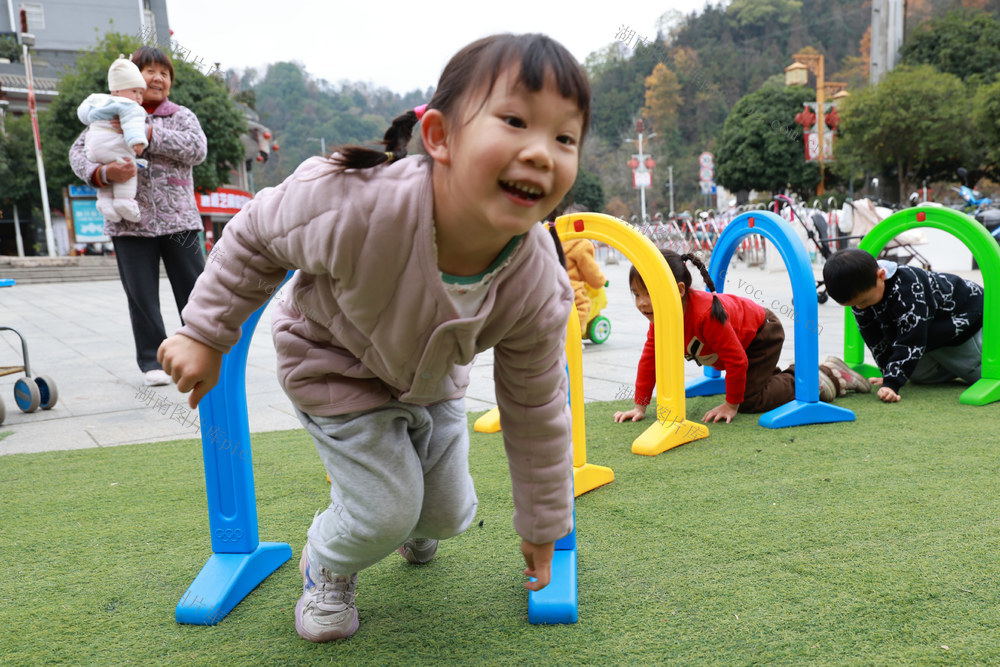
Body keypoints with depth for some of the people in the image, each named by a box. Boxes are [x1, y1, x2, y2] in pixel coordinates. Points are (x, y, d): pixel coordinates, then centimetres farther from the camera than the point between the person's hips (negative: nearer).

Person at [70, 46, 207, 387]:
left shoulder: (181, 116, 9)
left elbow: (197, 149, -10)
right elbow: (79, 152, 1)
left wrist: (148, 133, -18)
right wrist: (102, 173, -21)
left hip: (178, 219, 0)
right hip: (130, 222, 0)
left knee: (194, 290, 4)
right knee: (142, 297, 3)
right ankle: (152, 360, 15)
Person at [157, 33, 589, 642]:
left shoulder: (538, 286, -31)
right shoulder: (358, 208, -44)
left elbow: (536, 412, -15)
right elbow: (255, 235, -20)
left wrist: (542, 529, -2)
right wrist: (204, 336, -12)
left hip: (435, 378, 4)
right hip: (335, 366, -3)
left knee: (451, 512, 11)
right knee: (385, 508, -12)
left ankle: (413, 534, 51)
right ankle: (326, 568, 24)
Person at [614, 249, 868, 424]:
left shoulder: (706, 315, -42)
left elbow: (737, 360, -35)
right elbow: (650, 357, -10)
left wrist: (732, 405, -25)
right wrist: (640, 406, -13)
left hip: (762, 334, -8)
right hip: (740, 339, 9)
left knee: (749, 399, -17)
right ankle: (796, 373, 35)